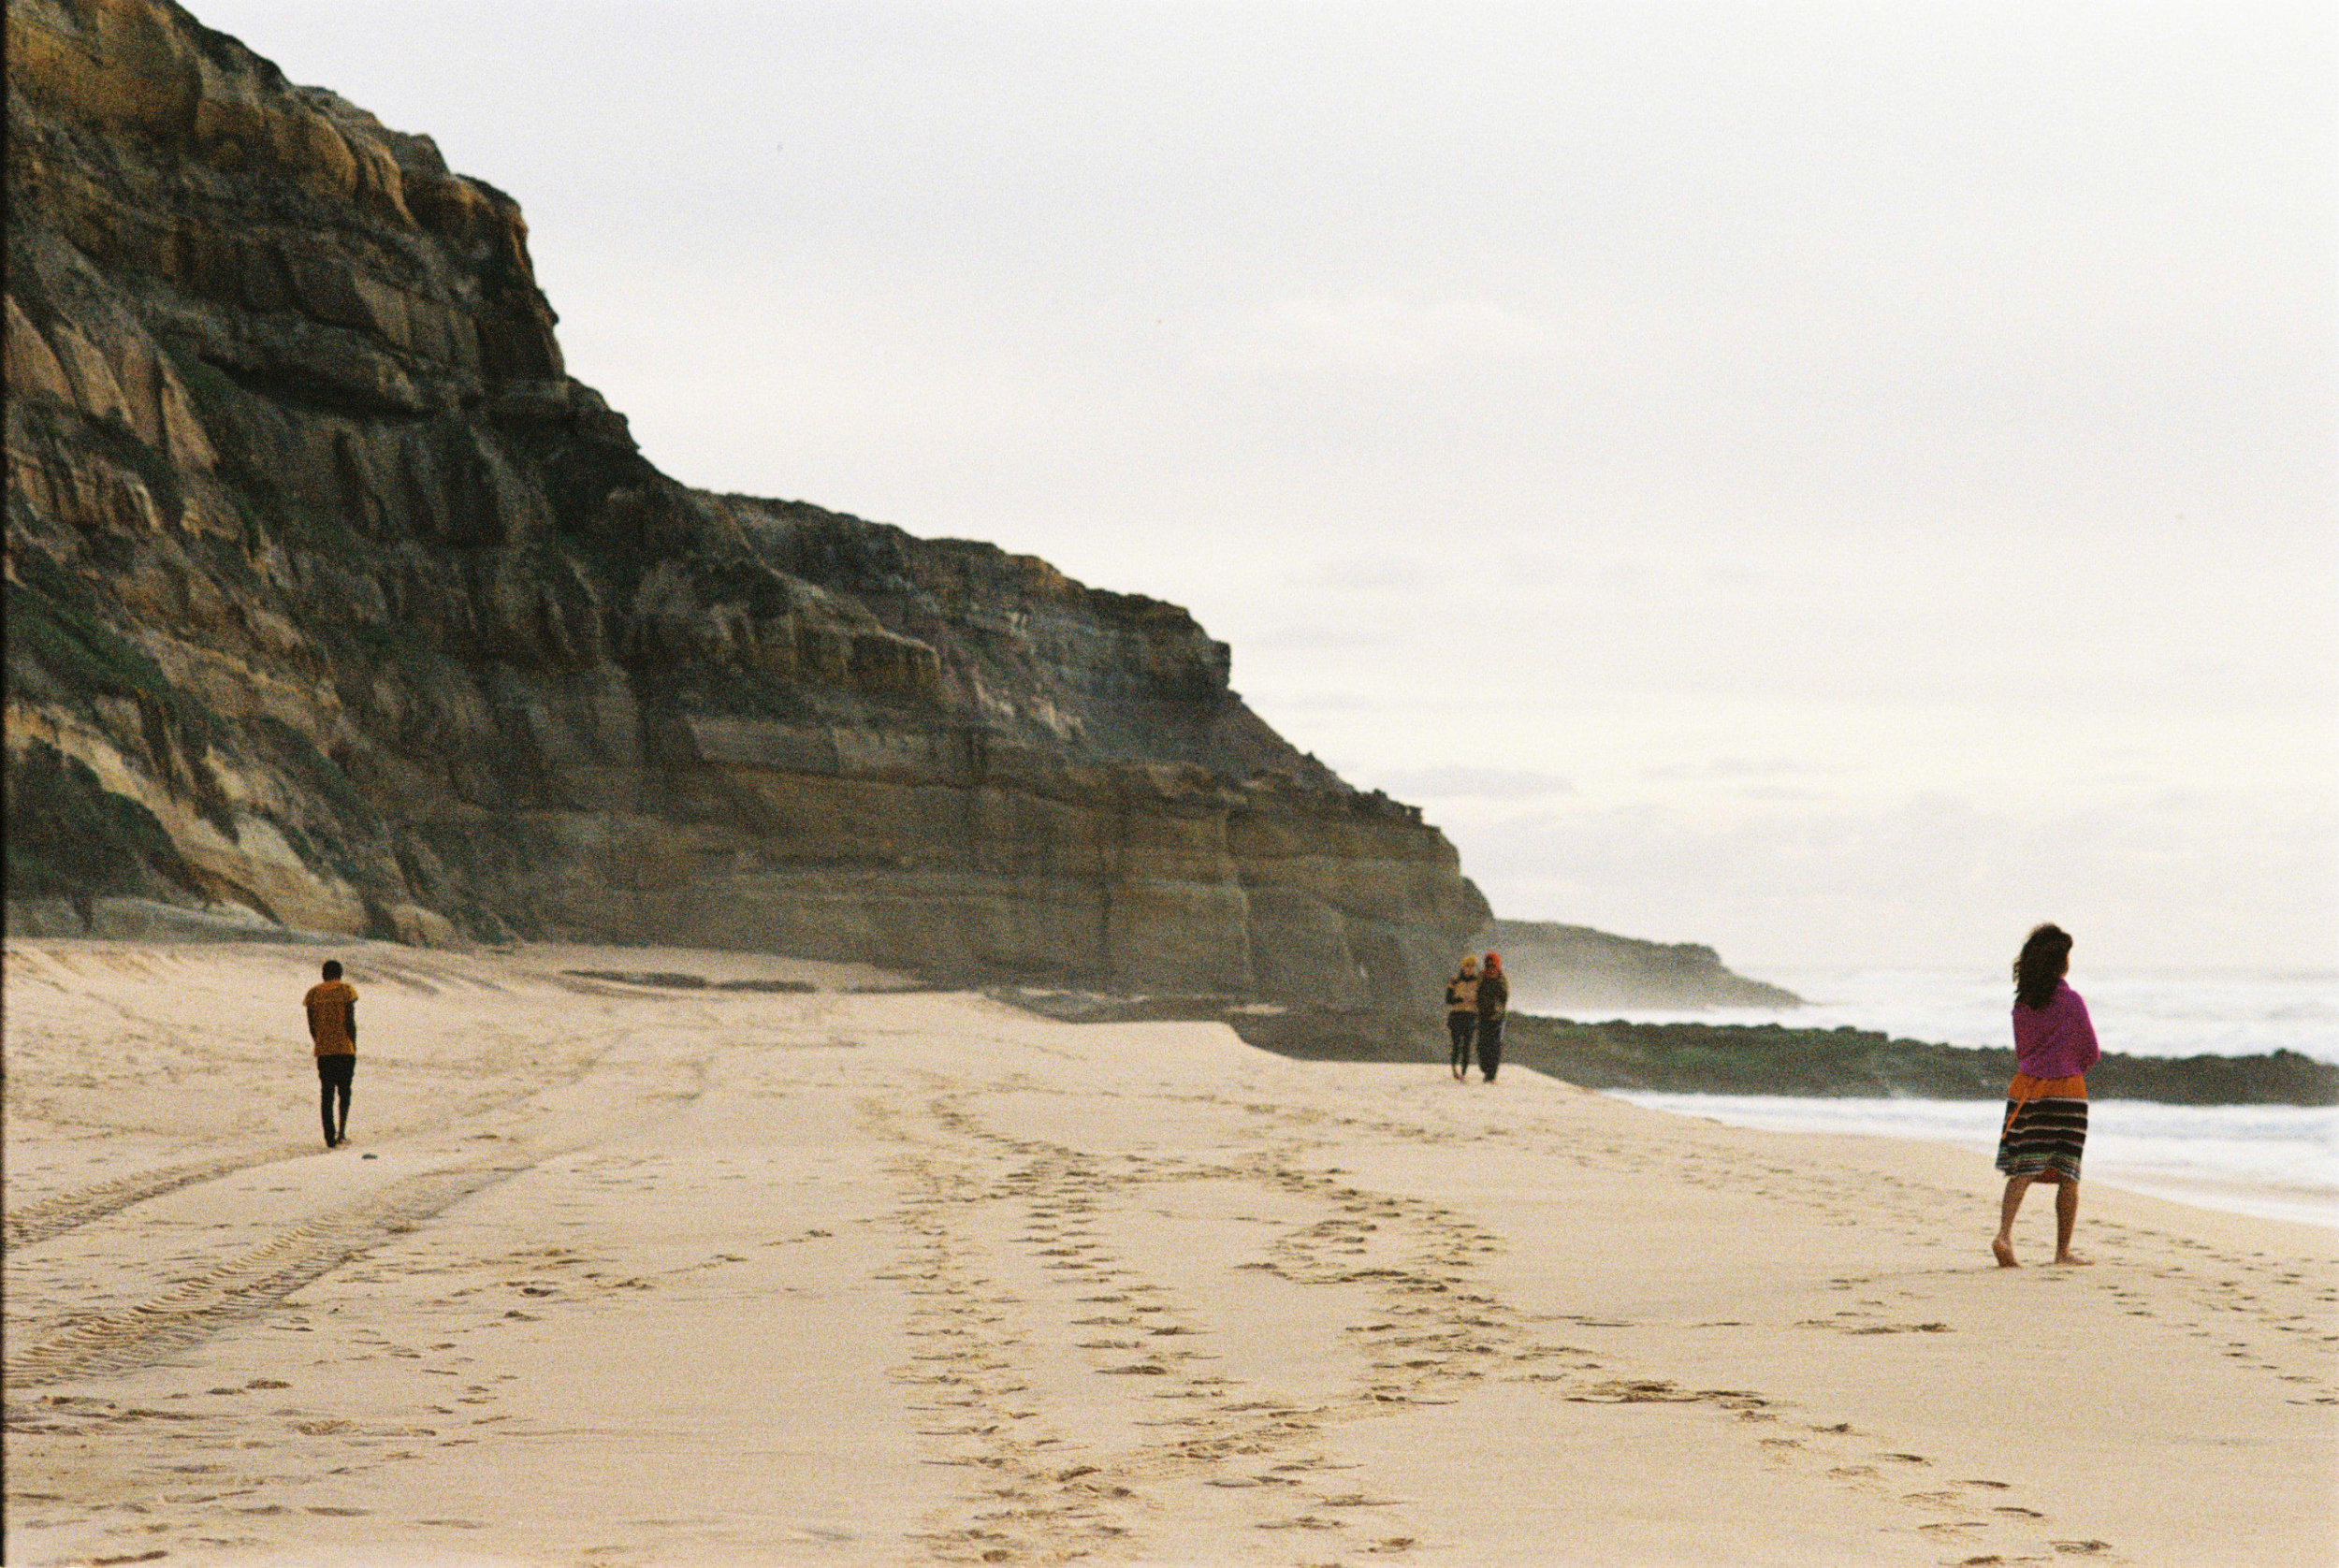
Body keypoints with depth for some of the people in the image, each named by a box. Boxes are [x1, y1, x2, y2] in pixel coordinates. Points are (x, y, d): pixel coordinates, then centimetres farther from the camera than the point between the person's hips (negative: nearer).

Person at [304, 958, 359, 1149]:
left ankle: (330, 1137, 0)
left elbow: (311, 1026, 6)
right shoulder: (346, 990, -1)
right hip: (345, 1050, -2)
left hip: (323, 1052, 2)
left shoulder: (313, 992, 7)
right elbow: (350, 1022, -7)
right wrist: (353, 1047, 1)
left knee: (326, 1095, 6)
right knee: (345, 1091, 11)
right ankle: (342, 1131, -2)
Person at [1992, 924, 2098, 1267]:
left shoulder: (2022, 1003, 7)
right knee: (2067, 1174, 6)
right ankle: (2063, 1249, 11)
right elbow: (2091, 1054, -1)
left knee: (2023, 1167, 0)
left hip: (2025, 1086, 4)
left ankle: (2005, 1233, -21)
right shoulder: (2070, 1001, -8)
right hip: (2066, 1089, -4)